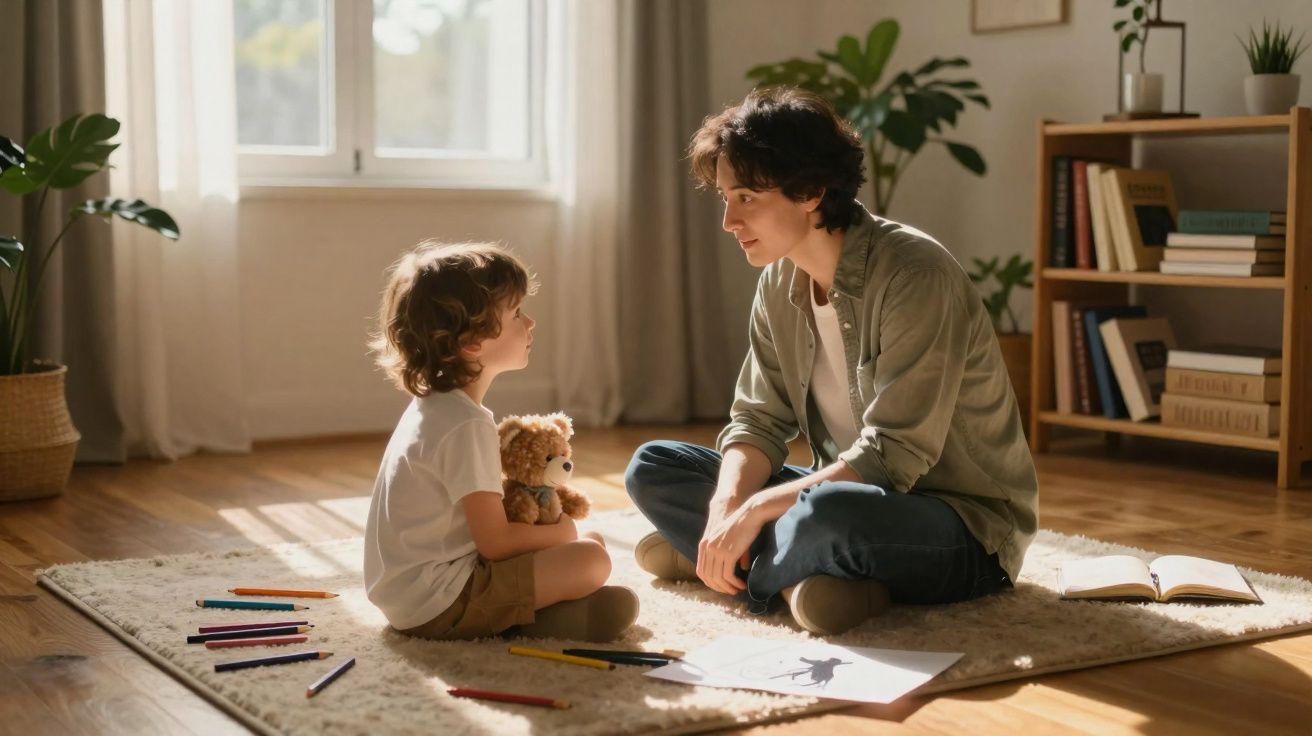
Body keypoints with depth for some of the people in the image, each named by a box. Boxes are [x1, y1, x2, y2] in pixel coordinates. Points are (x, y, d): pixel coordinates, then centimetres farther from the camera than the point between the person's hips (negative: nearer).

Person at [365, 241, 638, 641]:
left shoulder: (433, 406, 11)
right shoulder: (467, 425, -21)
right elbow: (495, 542, -20)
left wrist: (551, 529, 7)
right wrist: (560, 532, -2)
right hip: (438, 601, -10)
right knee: (591, 559, -17)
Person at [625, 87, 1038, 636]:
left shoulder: (913, 274, -23)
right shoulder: (778, 282, 1)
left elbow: (892, 457, -27)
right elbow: (758, 422, 2)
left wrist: (755, 509, -27)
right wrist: (726, 507, -19)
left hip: (967, 528, -7)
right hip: (850, 494, 8)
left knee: (831, 515, -40)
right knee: (652, 467, 1)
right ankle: (812, 574, -15)